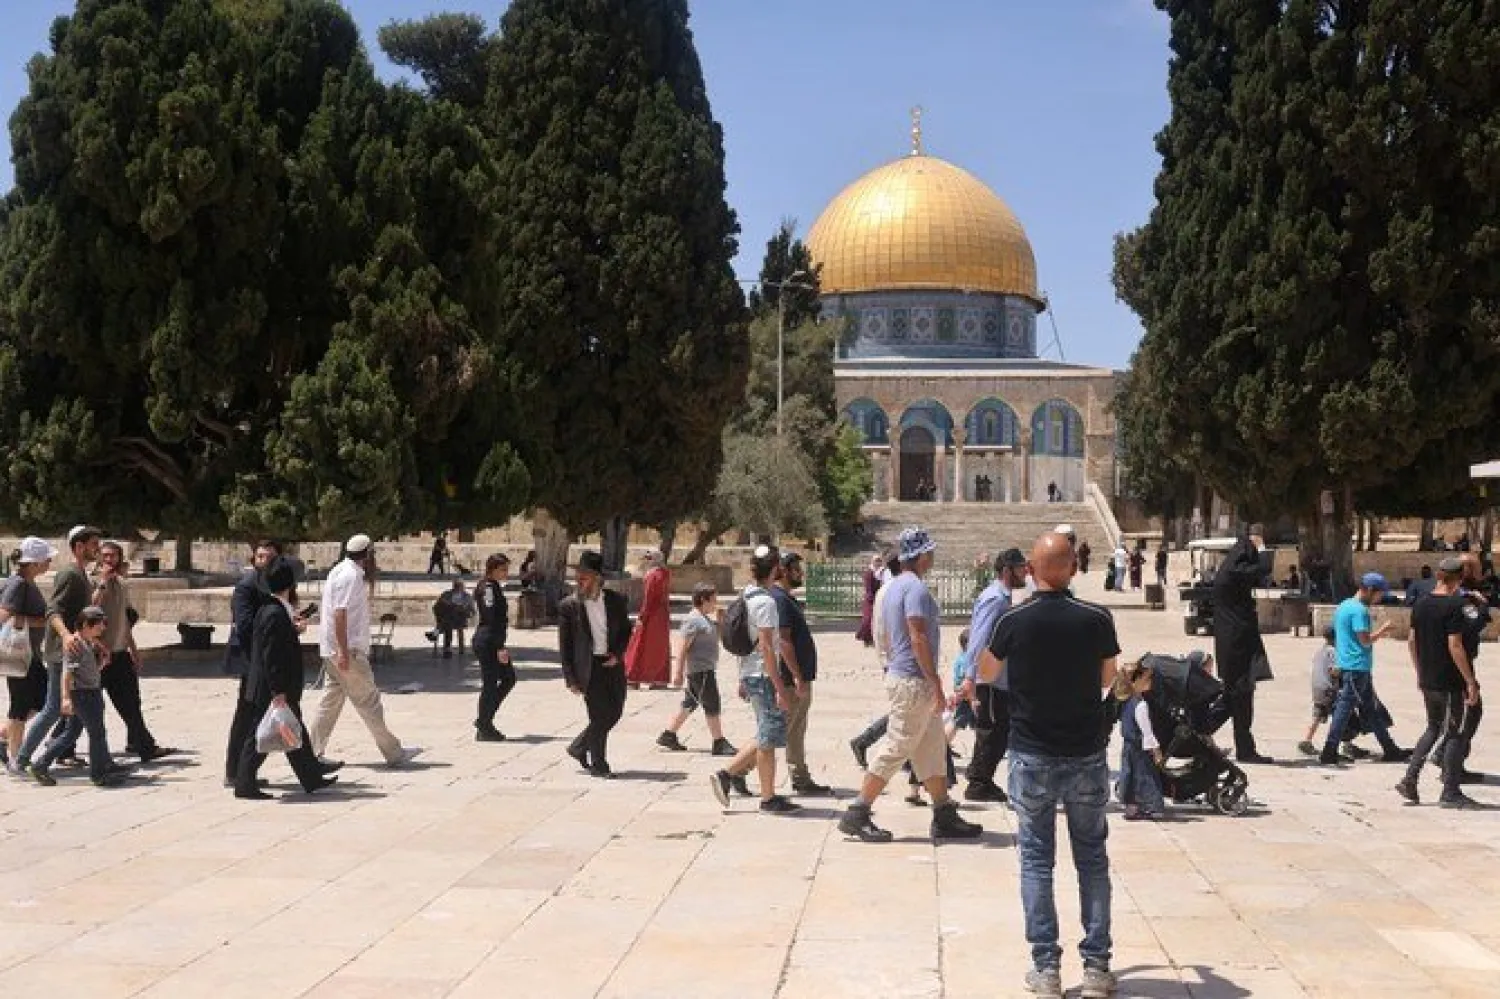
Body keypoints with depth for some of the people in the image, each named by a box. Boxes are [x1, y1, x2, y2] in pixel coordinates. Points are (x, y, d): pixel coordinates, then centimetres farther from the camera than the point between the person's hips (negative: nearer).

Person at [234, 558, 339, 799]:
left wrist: (294, 629, 17)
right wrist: (278, 693, -23)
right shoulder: (274, 614, -22)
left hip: (284, 690, 10)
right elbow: (270, 657, -24)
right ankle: (245, 785, 9)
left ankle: (313, 779, 24)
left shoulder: (274, 610, 7)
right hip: (271, 691, -10)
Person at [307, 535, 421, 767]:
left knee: (331, 700, 13)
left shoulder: (341, 571, 16)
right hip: (347, 651, -10)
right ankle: (394, 752, 2)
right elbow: (339, 614, -23)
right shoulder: (350, 576, -16)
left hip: (335, 652, 10)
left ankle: (313, 752, 15)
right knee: (368, 701, -4)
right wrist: (344, 652, -25)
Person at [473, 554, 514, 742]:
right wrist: (499, 648, -22)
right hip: (488, 643, -10)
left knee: (509, 678, 14)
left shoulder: (495, 587, 15)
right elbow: (491, 620, -20)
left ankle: (484, 720, 19)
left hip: (493, 643, 10)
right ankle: (484, 729, 7)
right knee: (490, 684, -3)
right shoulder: (488, 588, -15)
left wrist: (501, 646, 21)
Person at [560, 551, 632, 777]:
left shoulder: (615, 600, 3)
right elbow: (565, 645, -4)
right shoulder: (569, 605, -6)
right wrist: (571, 679, -8)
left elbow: (626, 630, 13)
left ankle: (579, 747, 29)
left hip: (612, 664, 4)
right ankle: (598, 765, 13)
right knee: (599, 716, -3)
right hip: (589, 667, -4)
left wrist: (617, 654, -5)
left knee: (614, 713, 9)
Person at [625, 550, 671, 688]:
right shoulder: (665, 573, 5)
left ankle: (635, 679, 0)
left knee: (641, 646, -1)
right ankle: (661, 679, 14)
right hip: (664, 615, 8)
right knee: (660, 647, 12)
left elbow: (648, 598, -19)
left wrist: (641, 618, -17)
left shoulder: (653, 575, -18)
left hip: (652, 615, -8)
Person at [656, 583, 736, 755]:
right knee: (713, 706, -8)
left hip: (707, 669, 11)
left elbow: (715, 633, 34)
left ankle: (668, 735, 21)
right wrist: (678, 672, -22)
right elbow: (682, 646, -20)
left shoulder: (706, 618, 16)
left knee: (689, 704, 15)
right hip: (700, 670, -11)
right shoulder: (693, 620, -15)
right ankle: (719, 743, -6)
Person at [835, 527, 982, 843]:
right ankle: (857, 815, -2)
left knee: (933, 750, 13)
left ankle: (944, 816, 18)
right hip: (914, 682, -10)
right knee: (896, 749, -6)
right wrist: (936, 684, -19)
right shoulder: (916, 587, -16)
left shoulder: (895, 586, 15)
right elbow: (918, 639, -22)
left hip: (899, 673, 10)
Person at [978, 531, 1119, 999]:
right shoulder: (1096, 619, -8)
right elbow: (1108, 680, 7)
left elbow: (986, 673, 8)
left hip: (1032, 756, -1)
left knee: (1036, 859, 8)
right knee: (1091, 859, 11)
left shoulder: (1014, 621, -10)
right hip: (1086, 756, 1)